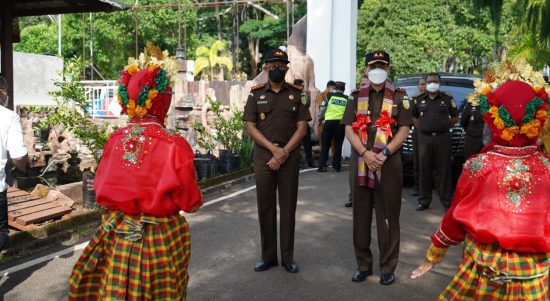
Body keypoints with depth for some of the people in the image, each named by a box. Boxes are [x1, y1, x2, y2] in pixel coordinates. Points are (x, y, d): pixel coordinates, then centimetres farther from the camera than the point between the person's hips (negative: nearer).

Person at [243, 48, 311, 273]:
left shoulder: (297, 94, 5)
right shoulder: (256, 94, 6)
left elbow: (301, 128, -1)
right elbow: (250, 127, 0)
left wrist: (284, 152, -12)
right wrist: (273, 148, -12)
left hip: (290, 157, -1)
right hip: (263, 157, 1)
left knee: (288, 207, 4)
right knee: (265, 207, 5)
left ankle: (288, 257, 15)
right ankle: (268, 256, 17)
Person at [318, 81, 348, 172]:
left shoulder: (330, 95, 4)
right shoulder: (346, 98, 7)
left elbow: (323, 108, 9)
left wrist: (321, 117, 25)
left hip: (329, 121, -1)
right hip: (341, 122, 1)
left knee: (325, 145, 7)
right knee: (338, 145, 8)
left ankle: (322, 165, 4)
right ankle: (336, 166, 9)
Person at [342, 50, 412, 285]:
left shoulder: (399, 97, 4)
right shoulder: (356, 97, 10)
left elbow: (404, 130, -3)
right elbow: (349, 129, 1)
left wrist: (384, 154, -16)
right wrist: (365, 154, -14)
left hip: (389, 163, -2)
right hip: (360, 162, 2)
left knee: (388, 216, 3)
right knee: (360, 215, 8)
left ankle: (387, 267, 15)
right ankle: (363, 264, 21)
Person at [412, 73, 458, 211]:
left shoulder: (447, 98, 6)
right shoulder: (419, 99, 10)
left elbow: (455, 117, 12)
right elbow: (414, 116, 19)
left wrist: (445, 127, 4)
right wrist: (421, 129, 7)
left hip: (443, 138, -1)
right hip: (424, 138, 1)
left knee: (444, 170, -1)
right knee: (425, 170, 2)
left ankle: (447, 200, 5)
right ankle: (424, 200, 10)